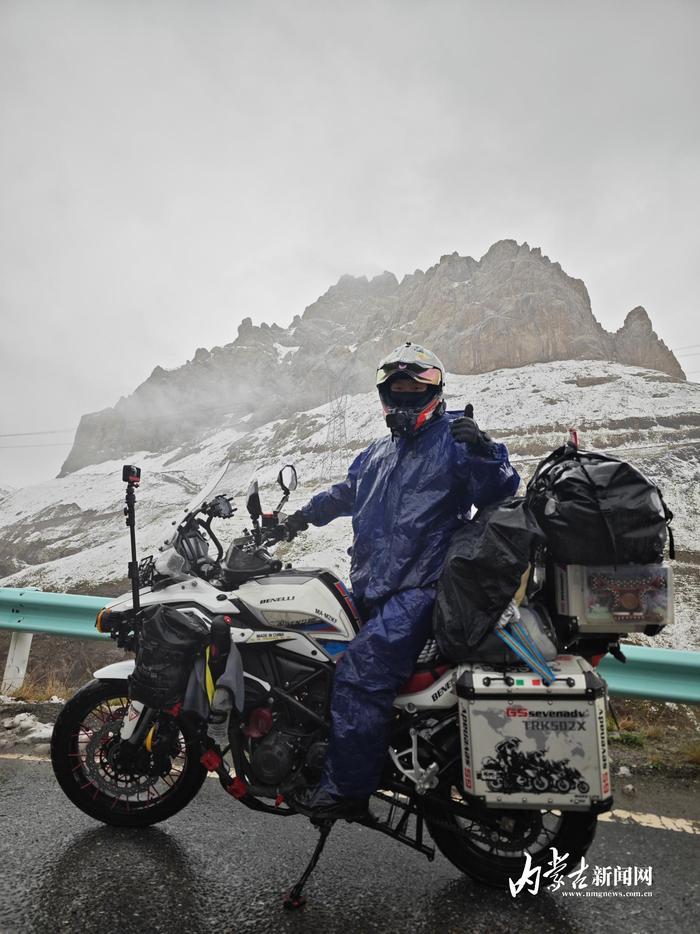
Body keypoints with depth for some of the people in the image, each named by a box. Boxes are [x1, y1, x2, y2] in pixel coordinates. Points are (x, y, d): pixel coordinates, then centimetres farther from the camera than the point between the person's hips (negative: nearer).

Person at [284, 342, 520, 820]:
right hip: (373, 590, 9)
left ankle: (348, 789, -9)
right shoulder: (377, 454, 21)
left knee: (360, 673, -22)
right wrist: (305, 515, 35)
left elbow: (500, 491, -15)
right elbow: (346, 492, 37)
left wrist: (484, 450, -32)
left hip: (420, 591, -9)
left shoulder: (453, 441, -4)